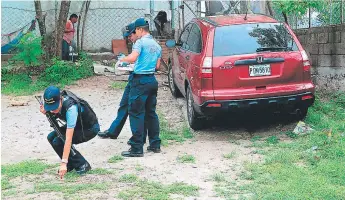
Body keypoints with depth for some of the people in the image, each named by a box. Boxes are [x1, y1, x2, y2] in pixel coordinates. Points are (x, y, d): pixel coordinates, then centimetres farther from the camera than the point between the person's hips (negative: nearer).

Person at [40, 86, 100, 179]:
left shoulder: (71, 108, -37)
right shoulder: (54, 102, -17)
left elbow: (68, 139, -40)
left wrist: (63, 163, -42)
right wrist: (46, 112, -19)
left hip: (90, 128, -8)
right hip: (76, 125, 8)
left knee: (58, 142, -20)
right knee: (51, 137, -7)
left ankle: (82, 165, -5)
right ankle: (71, 164, 7)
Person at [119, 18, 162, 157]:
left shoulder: (140, 42, -10)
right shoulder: (156, 45, 14)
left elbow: (133, 57, -25)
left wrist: (123, 59, -6)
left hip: (140, 80, -8)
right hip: (152, 80, 8)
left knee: (136, 114, -5)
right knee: (151, 113, 16)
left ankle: (136, 148, -5)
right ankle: (155, 144, 21)